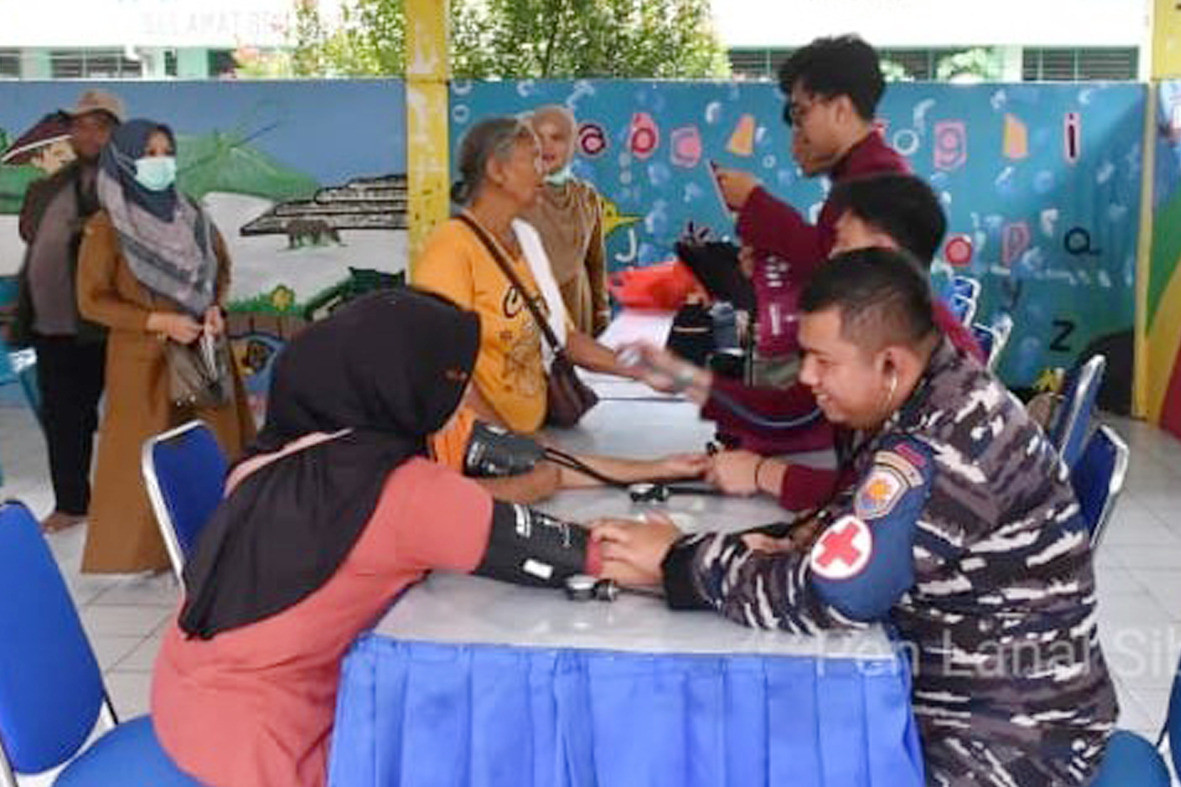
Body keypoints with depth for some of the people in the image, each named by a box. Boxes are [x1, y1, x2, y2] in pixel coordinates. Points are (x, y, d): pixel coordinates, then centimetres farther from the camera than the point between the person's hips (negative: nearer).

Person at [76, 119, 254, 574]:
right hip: (145, 360, -5)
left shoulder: (191, 214, 6)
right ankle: (136, 550, 11)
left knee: (213, 451, 7)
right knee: (147, 459, -1)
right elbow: (92, 300, -9)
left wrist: (215, 307, -4)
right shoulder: (105, 228, -9)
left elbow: (222, 266, 16)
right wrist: (159, 321, -17)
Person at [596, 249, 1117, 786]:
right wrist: (790, 547, -7)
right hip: (951, 696, 8)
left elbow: (823, 596, -28)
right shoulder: (932, 399, 0)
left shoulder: (946, 449, -28)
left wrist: (681, 561, -15)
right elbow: (862, 521, 13)